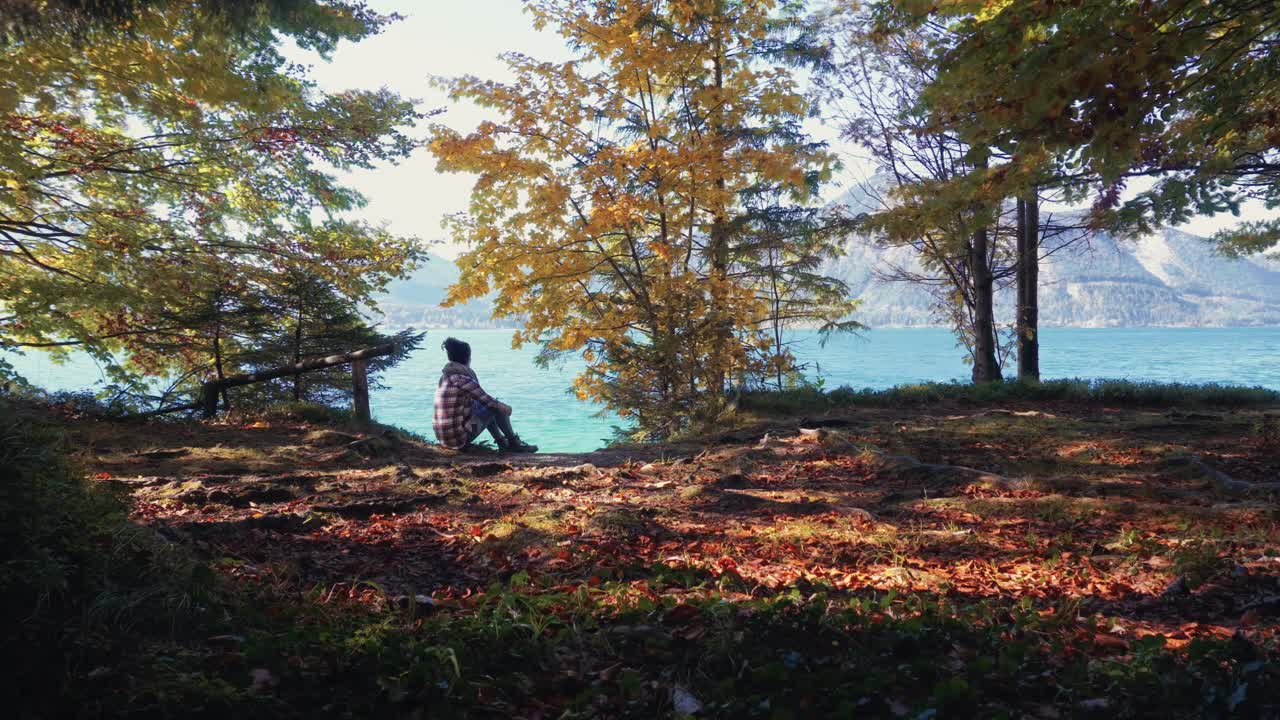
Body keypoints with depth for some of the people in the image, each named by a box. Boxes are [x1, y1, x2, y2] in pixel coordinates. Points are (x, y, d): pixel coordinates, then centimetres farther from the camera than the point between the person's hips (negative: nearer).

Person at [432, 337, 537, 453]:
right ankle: (514, 442, 15)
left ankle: (502, 443, 29)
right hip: (460, 438, -9)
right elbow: (484, 399, -13)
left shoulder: (446, 376, 8)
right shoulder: (461, 378, -19)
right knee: (496, 408, 0)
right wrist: (502, 406, 5)